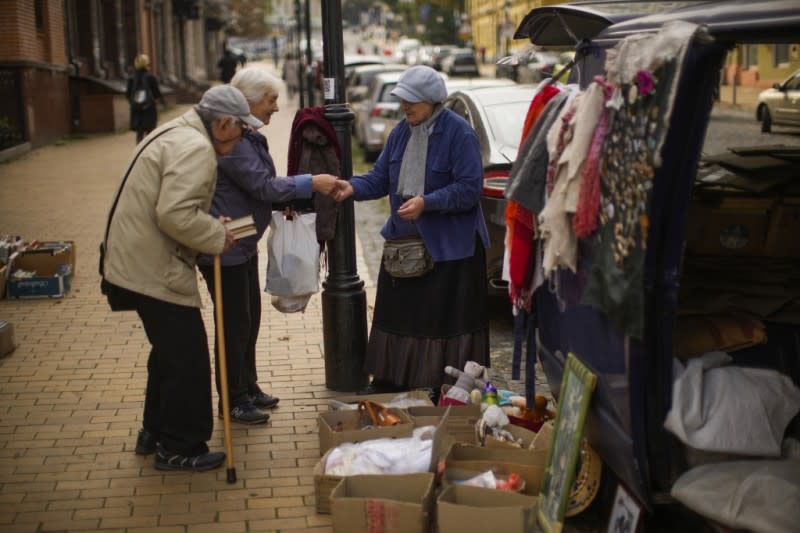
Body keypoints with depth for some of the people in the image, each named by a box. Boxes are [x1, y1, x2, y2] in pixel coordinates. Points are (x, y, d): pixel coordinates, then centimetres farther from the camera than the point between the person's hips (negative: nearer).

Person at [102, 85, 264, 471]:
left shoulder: (176, 133, 15)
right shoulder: (196, 149, -20)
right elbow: (175, 214, -30)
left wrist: (212, 226, 11)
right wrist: (217, 236, -16)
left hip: (139, 261, 11)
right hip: (156, 269, -11)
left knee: (170, 351, 23)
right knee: (188, 359, -1)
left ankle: (155, 432, 35)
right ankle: (179, 449, 10)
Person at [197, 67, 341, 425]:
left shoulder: (249, 136, 12)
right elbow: (262, 184, -23)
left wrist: (281, 202, 7)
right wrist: (311, 183, -19)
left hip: (244, 244, 11)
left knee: (249, 318, 18)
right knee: (235, 323, -1)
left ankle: (248, 387, 32)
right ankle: (233, 401, 11)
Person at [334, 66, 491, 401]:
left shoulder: (459, 133, -14)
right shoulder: (401, 132, 8)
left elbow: (469, 189, -18)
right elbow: (380, 178, 8)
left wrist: (426, 203, -26)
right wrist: (353, 187, -11)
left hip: (449, 245, -7)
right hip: (403, 239, 7)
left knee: (445, 318, -2)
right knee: (397, 311, 12)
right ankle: (389, 382, 23)